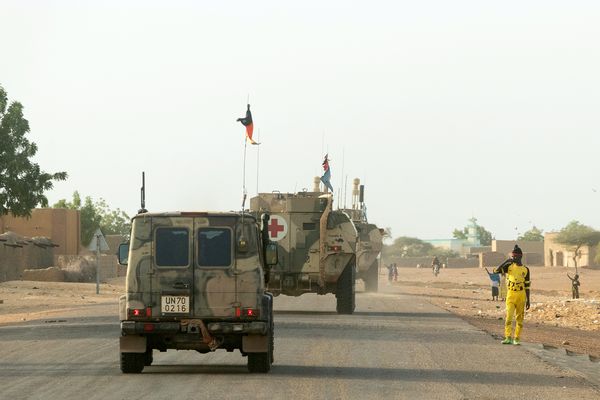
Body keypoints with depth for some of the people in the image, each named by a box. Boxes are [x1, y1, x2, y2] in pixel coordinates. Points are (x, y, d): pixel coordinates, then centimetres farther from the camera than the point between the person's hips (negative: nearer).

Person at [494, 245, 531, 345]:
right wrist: (506, 261, -15)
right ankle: (508, 338, -17)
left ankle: (517, 338, 10)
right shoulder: (509, 266, 3)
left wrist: (528, 300, 5)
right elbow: (496, 271, -12)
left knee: (520, 318, 3)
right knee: (509, 316, -12)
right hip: (511, 295, -1)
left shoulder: (525, 269, 5)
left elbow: (527, 286, 8)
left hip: (521, 296, 1)